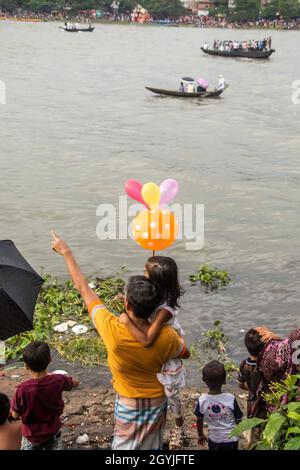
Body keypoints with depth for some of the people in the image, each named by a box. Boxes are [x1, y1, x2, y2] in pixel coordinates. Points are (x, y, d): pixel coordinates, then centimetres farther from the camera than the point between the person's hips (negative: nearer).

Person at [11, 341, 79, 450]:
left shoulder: (22, 390, -31)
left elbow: (15, 415, -15)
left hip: (31, 436, -2)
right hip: (53, 432, 2)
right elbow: (75, 383, 2)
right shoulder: (58, 381, -21)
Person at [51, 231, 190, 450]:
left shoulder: (113, 331, -32)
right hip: (158, 402, 2)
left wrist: (66, 252, -11)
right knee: (153, 445, 24)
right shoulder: (167, 337, -26)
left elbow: (84, 288, -21)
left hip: (129, 405, -2)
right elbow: (185, 353, -1)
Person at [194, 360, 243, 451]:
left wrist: (200, 435, 16)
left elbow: (199, 421, -3)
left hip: (214, 439, 1)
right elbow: (238, 420, -9)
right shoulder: (231, 399, -22)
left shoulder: (202, 400, -18)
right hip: (231, 439, -1)